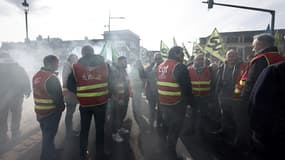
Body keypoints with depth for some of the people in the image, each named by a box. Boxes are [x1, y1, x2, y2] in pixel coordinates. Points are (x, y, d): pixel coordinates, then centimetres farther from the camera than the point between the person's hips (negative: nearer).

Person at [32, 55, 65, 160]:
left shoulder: (36, 75, 7)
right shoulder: (51, 78, -22)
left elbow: (38, 92, 13)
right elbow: (58, 96, -21)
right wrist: (62, 107, -4)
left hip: (39, 111, 9)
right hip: (51, 112, -9)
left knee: (46, 135, 24)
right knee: (49, 136, 3)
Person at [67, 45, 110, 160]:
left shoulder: (76, 67, -2)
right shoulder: (104, 64, 1)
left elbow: (70, 85, 1)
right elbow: (111, 81, 4)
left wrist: (80, 93, 13)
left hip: (85, 104, 0)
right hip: (101, 102, 0)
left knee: (84, 129, 17)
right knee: (100, 129, 12)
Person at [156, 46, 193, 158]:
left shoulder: (160, 66, 6)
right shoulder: (179, 67, -18)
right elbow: (186, 87, -18)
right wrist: (189, 102, -5)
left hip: (162, 102, 8)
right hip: (176, 103, -7)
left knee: (166, 124, 26)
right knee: (174, 128, 9)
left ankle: (166, 144, 48)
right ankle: (171, 151, 23)